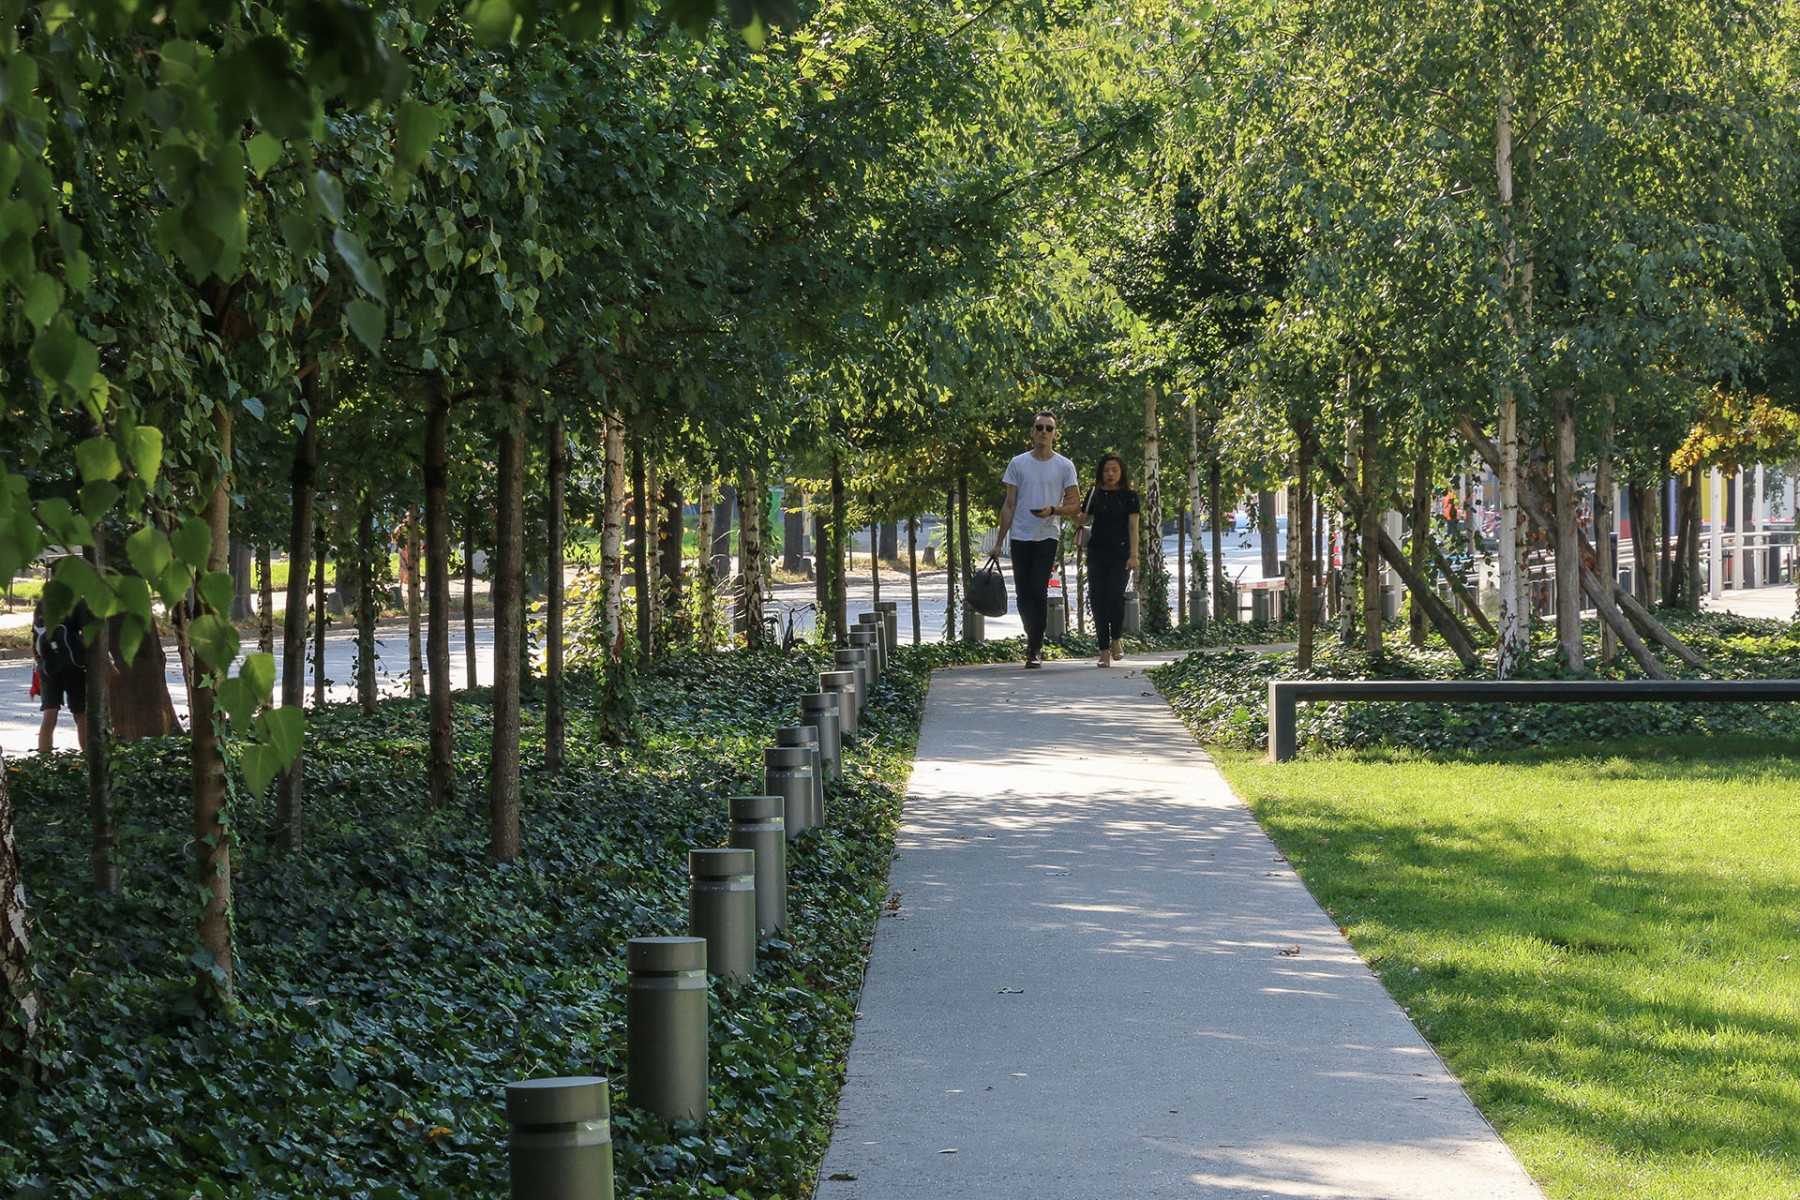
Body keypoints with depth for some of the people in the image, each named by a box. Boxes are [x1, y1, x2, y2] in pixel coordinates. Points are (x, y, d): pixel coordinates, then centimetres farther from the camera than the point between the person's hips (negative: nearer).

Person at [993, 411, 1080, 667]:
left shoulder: (1064, 466, 3)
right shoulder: (1018, 463, 8)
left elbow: (1075, 505, 4)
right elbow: (1009, 505, 10)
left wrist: (1053, 510, -17)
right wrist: (999, 542, 6)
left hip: (1047, 537, -3)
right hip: (1020, 536, 3)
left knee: (1038, 591, -13)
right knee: (1023, 594, 5)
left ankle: (1035, 649, -8)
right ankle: (1035, 640, 24)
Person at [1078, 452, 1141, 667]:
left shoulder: (1129, 496, 2)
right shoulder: (1095, 494, 8)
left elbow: (1133, 527, -1)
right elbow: (1083, 519, 11)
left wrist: (1133, 555, -9)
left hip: (1120, 554, -2)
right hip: (1097, 553, 2)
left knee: (1115, 596, -17)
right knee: (1098, 599, -3)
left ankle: (1116, 639, 7)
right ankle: (1104, 651, 2)